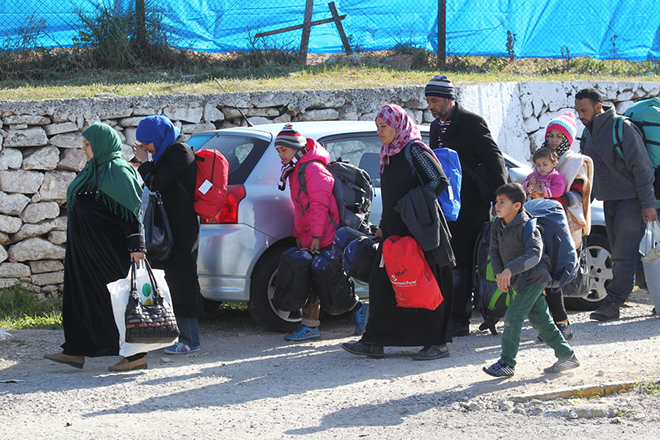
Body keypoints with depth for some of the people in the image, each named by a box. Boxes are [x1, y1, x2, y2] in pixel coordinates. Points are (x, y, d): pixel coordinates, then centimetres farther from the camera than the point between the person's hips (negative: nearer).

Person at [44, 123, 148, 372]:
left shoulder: (117, 171, -15)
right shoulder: (95, 170, 15)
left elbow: (129, 211, -21)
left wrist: (136, 246, -25)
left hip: (109, 251, -10)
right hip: (88, 250, 10)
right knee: (82, 296, 11)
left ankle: (136, 355, -2)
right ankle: (76, 352, 16)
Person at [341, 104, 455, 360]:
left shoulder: (414, 150, -11)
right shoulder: (388, 155, 15)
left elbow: (440, 181, -16)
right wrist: (383, 225, 17)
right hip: (395, 230, 9)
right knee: (381, 282, 4)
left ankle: (437, 343, 3)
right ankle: (374, 343, 7)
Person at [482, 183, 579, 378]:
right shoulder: (498, 225, 2)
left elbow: (534, 254, -34)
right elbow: (494, 250, 9)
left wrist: (510, 269, -44)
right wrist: (499, 273, -8)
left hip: (534, 279, -8)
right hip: (519, 281, 9)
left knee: (513, 317, -12)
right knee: (540, 320, 12)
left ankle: (507, 363, -5)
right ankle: (567, 356, 21)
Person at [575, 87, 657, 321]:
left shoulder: (622, 128, -16)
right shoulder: (588, 132, 10)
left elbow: (642, 167, -16)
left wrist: (648, 203, -17)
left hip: (630, 201, -8)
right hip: (609, 201, 8)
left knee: (624, 256, -10)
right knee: (619, 255, 10)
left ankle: (613, 302, -12)